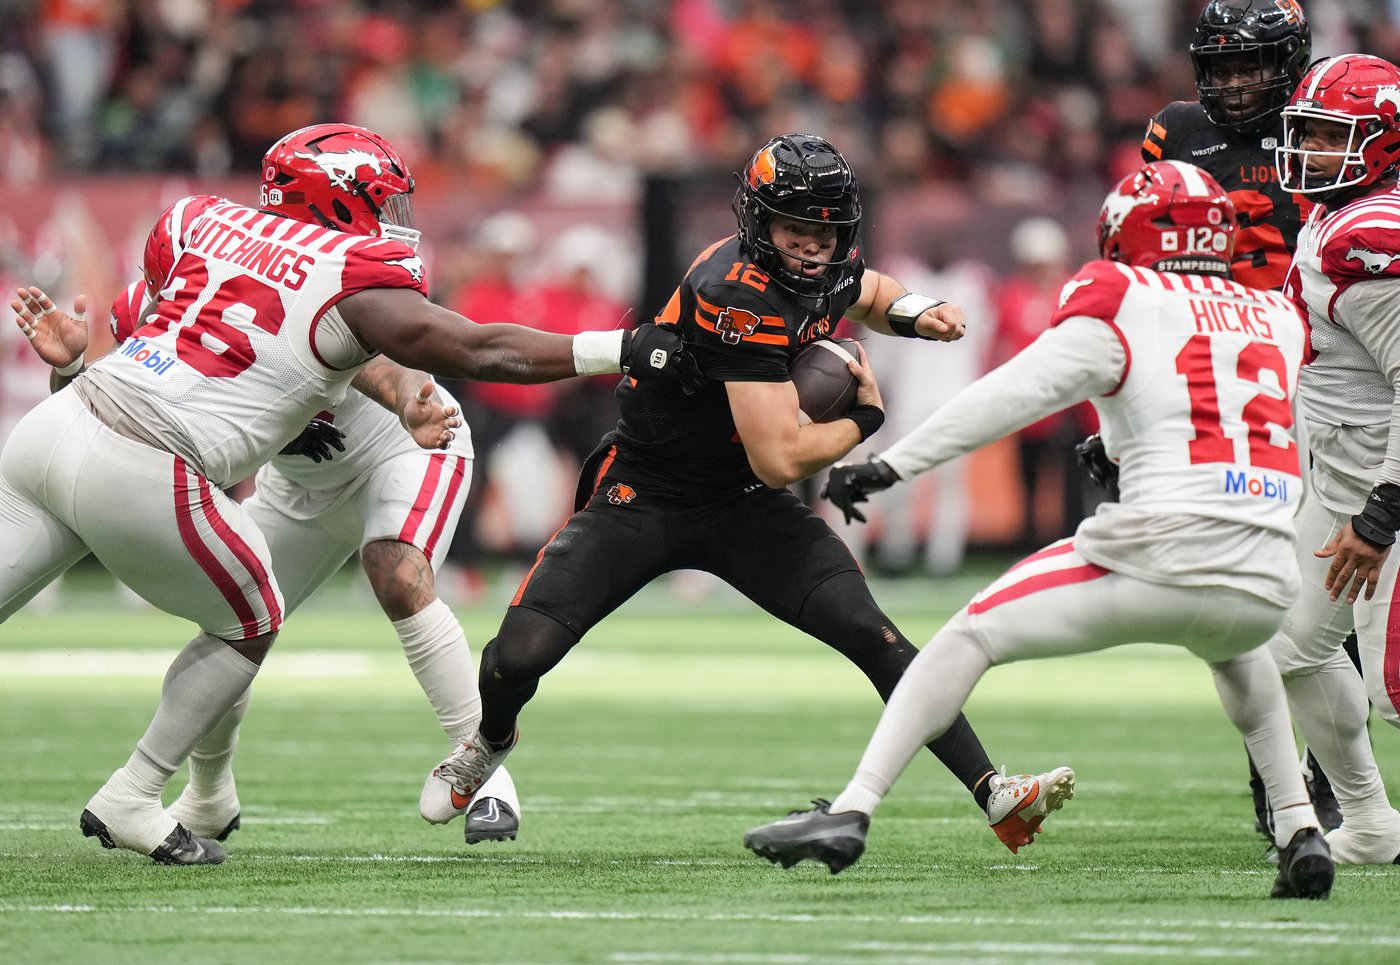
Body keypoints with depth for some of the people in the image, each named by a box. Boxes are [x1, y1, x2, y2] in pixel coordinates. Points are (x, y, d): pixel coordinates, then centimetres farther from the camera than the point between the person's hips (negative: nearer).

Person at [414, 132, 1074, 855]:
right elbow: (780, 460, -31)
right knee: (519, 657, -14)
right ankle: (491, 742, 22)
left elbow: (869, 294, 24)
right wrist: (864, 419, -13)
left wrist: (912, 313, 0)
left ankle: (996, 796, -12)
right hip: (642, 495, -6)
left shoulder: (831, 270, -6)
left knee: (873, 637, -12)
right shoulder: (739, 295, -31)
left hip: (743, 508, 6)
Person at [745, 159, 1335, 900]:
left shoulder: (1121, 306, 3)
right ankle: (1301, 833, 24)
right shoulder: (1278, 319, 20)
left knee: (973, 636, 7)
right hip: (1266, 583, 5)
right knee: (1237, 655, 40)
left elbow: (1017, 393, -5)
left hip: (1161, 560, -5)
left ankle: (851, 812, -3)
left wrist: (891, 465, -4)